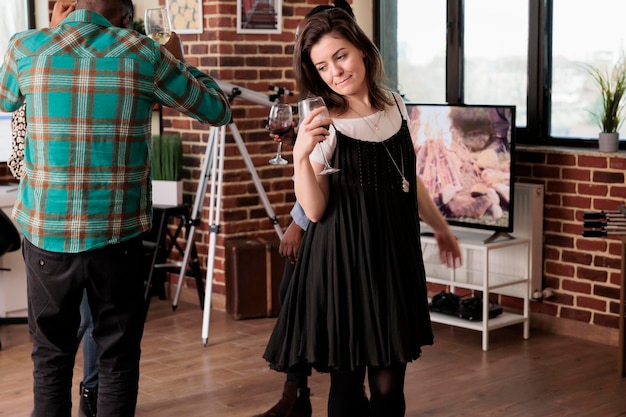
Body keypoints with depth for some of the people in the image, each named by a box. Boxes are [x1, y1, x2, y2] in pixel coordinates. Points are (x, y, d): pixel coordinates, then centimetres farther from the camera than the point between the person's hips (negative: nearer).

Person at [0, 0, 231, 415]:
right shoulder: (143, 53, -4)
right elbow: (219, 110, 7)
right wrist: (179, 61, 22)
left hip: (46, 232, 2)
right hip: (117, 235, -1)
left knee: (51, 355, 14)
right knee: (118, 358, 11)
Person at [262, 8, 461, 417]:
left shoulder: (395, 105, 6)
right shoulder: (322, 123, -9)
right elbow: (314, 210, -13)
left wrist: (440, 225, 29)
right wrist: (301, 155, -28)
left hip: (395, 255, 4)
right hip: (344, 260, -4)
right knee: (347, 380, 4)